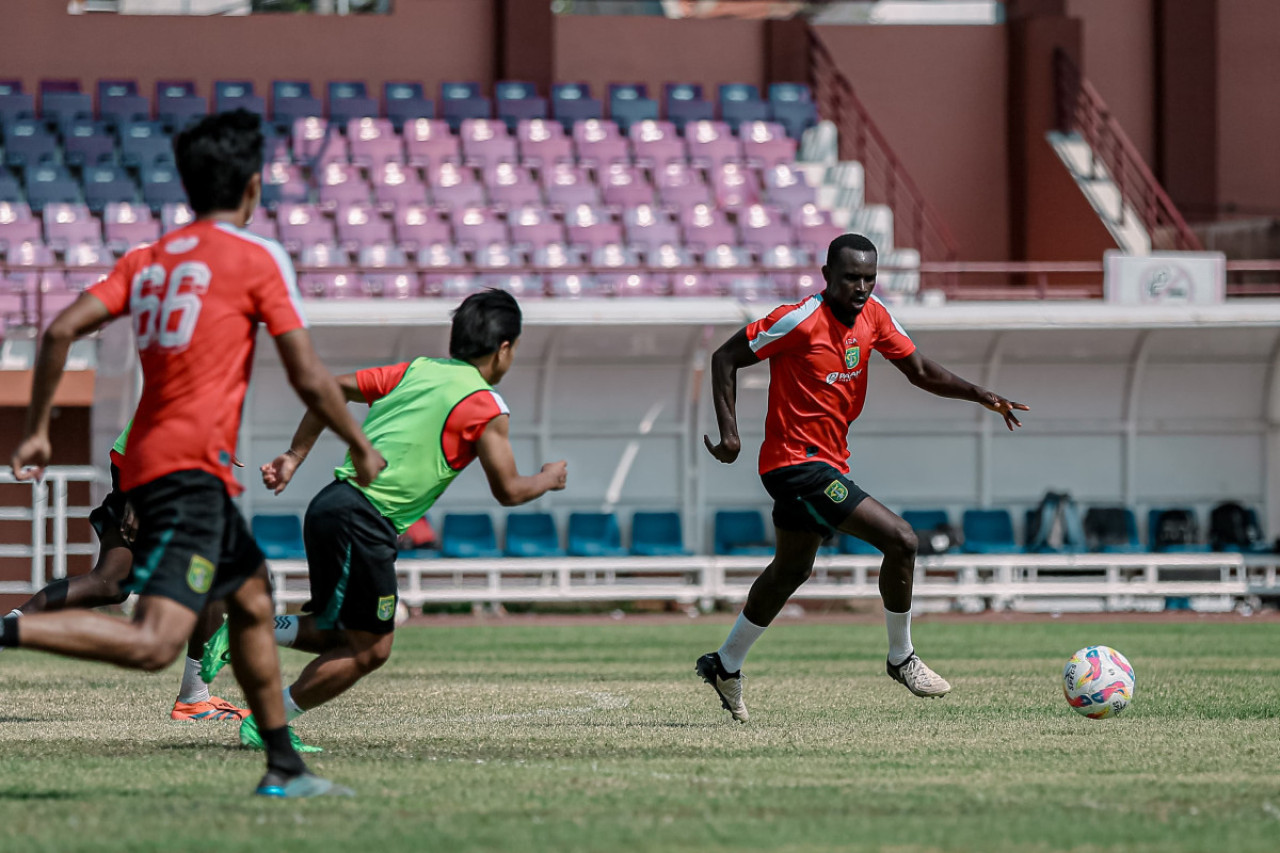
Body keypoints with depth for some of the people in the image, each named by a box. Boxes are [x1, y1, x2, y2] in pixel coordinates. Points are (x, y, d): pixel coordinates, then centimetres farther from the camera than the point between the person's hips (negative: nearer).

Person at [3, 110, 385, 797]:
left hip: (149, 459, 9)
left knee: (253, 598, 23)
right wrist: (360, 448, 12)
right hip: (191, 467, -9)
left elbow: (61, 331, 4)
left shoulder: (146, 259, 15)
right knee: (154, 643, -19)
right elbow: (308, 378, -4)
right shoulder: (257, 258, -3)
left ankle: (284, 768, 27)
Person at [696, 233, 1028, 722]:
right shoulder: (801, 321, -20)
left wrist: (981, 397, -5)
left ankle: (725, 667, 39)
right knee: (900, 540, -16)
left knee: (791, 570, 24)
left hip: (826, 462, 9)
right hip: (797, 462, -9)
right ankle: (901, 659, 0)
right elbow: (725, 358, -13)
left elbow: (920, 371, 9)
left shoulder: (874, 317, 1)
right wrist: (729, 431, -20)